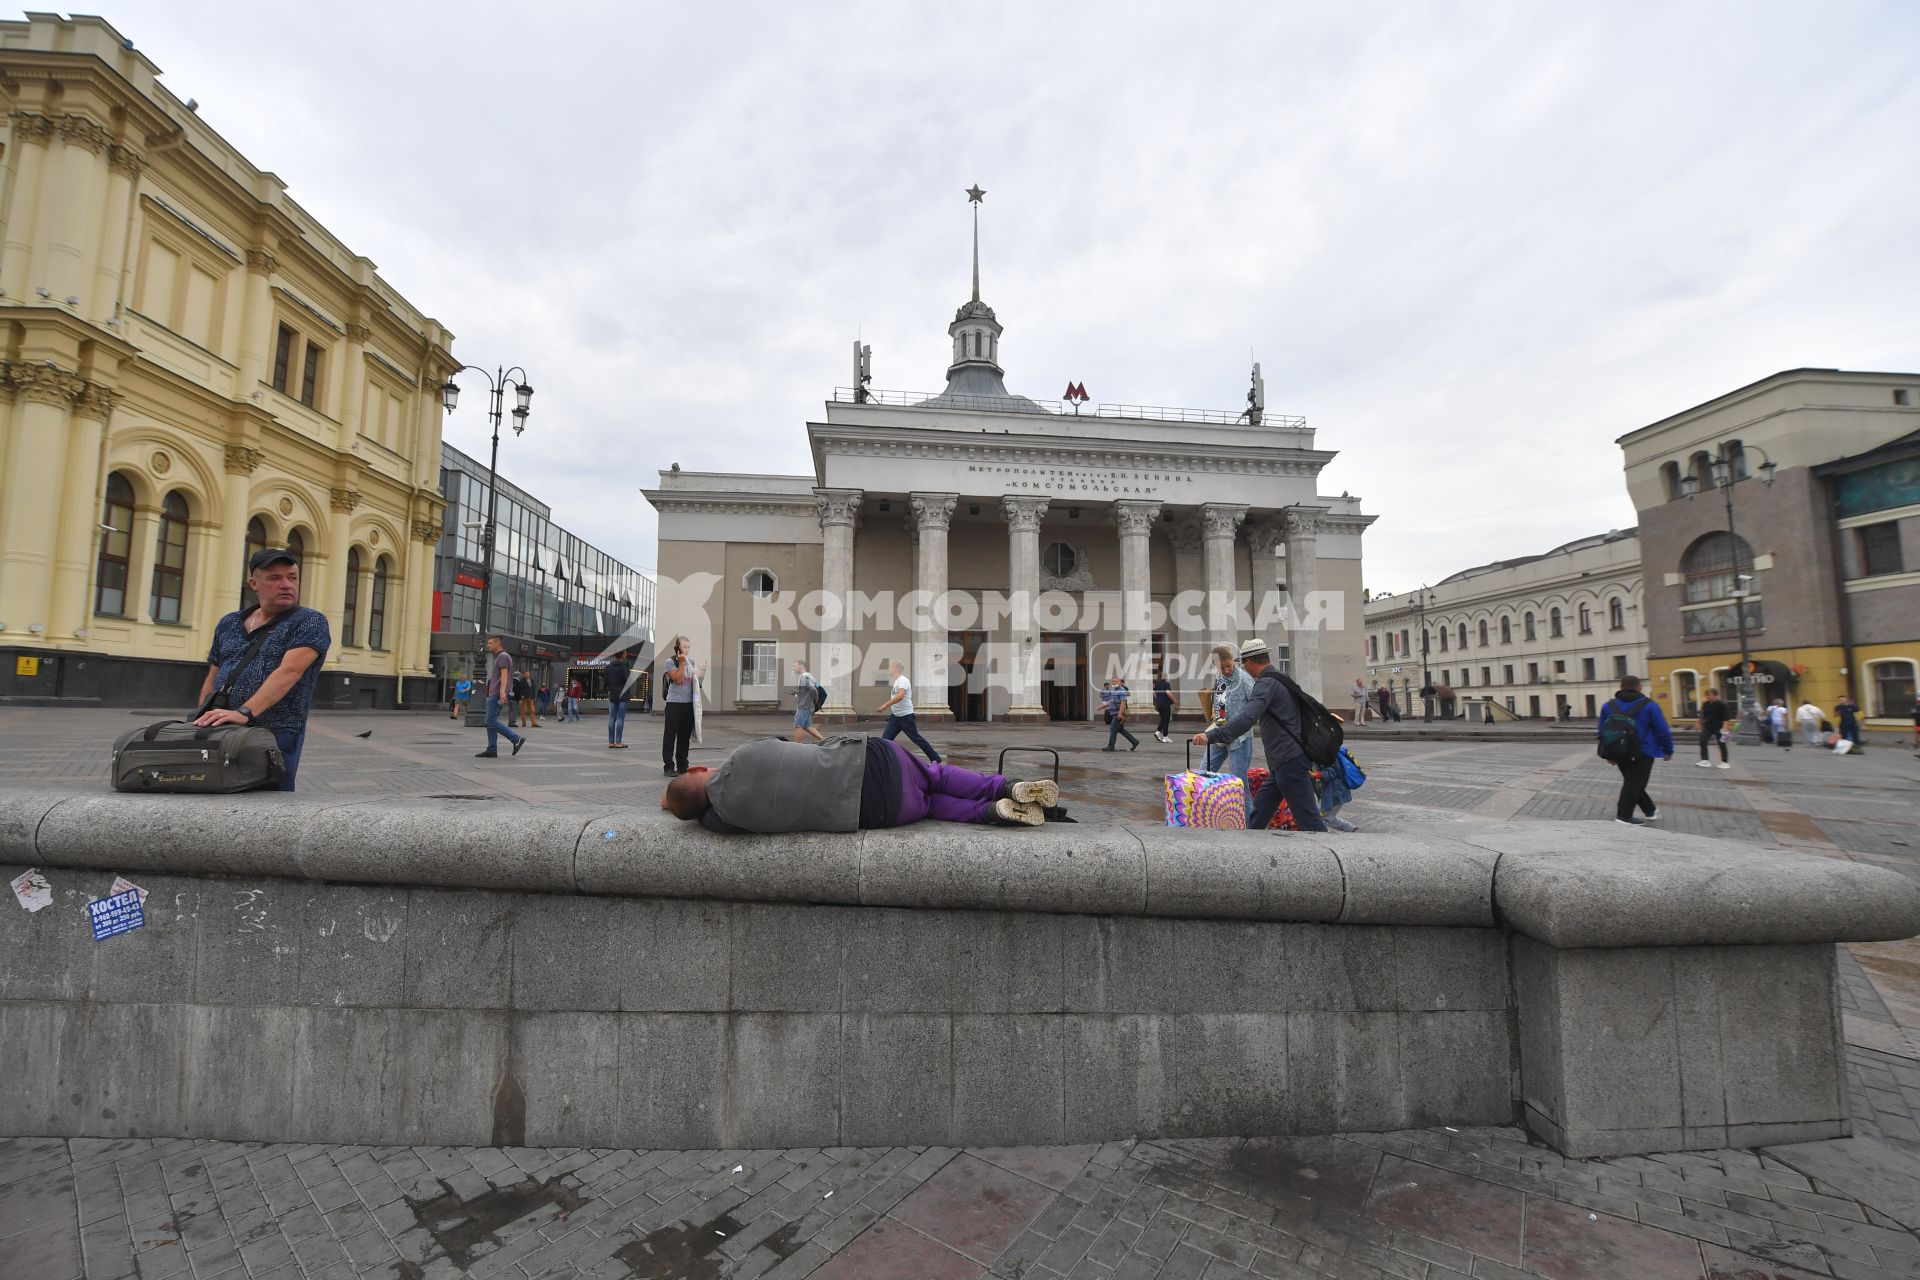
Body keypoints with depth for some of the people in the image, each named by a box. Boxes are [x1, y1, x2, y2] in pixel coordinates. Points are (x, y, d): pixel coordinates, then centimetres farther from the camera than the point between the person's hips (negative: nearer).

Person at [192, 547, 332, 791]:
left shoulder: (310, 622, -2)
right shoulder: (229, 623, 16)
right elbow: (212, 679, 21)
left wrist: (244, 712, -26)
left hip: (275, 734, -5)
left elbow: (289, 672, -16)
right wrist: (201, 723, 10)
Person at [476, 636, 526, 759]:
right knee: (490, 722, 7)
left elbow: (504, 674, -21)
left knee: (491, 722, -13)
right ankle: (491, 750, 7)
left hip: (497, 695, -10)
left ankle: (516, 739, -13)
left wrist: (502, 691, -33)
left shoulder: (503, 656, -8)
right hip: (494, 694, 10)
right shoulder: (498, 657, 24)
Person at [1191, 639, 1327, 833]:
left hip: (1289, 762, -10)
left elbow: (1247, 719, -32)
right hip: (1281, 765, 10)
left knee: (1309, 821, -4)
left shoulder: (1267, 683, -17)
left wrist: (1211, 735, -39)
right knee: (1257, 817, 12)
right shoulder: (1279, 678, 15)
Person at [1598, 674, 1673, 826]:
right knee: (1635, 783, -2)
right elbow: (1662, 730, -6)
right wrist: (1668, 749, 7)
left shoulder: (1609, 706, 5)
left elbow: (1602, 730, 10)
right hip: (1643, 752, -4)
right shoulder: (1649, 705, -8)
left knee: (1631, 782, 17)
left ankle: (1650, 811, 27)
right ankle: (1624, 815, -6)